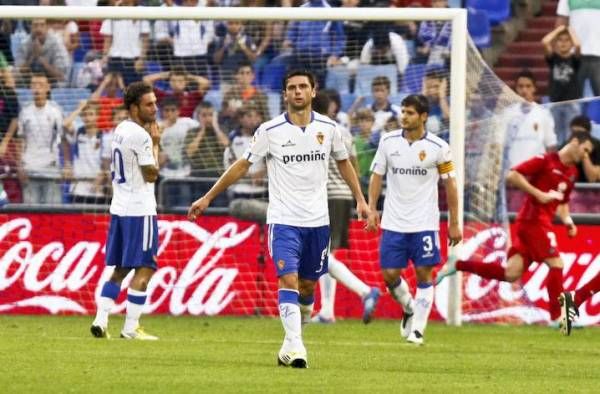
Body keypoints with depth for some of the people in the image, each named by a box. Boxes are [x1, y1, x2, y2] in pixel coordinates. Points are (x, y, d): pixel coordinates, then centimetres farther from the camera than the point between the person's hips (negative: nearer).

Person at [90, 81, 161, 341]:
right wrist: (155, 144, -4)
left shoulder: (120, 130, 13)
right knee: (144, 269, -4)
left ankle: (100, 321, 7)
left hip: (119, 207, 9)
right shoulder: (141, 135, -15)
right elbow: (151, 174, -13)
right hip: (139, 209, -9)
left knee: (119, 269, 14)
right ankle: (130, 328, -6)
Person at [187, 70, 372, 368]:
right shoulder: (270, 131, -5)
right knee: (289, 279, -18)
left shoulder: (328, 128, 2)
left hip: (317, 220, 3)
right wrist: (208, 198, 2)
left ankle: (291, 343, 24)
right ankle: (295, 348, -24)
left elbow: (343, 162, 18)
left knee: (307, 285, 8)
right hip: (283, 219, -3)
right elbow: (243, 165, 3)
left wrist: (360, 199, 14)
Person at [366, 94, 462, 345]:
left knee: (424, 275, -4)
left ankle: (417, 329, 2)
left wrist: (454, 224, 1)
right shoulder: (388, 141, 2)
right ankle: (409, 309, 28)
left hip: (425, 223, -2)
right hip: (393, 222, 2)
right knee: (390, 274, 0)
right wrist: (371, 208, 1)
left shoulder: (438, 147, -5)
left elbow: (450, 185, 1)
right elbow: (377, 176, 10)